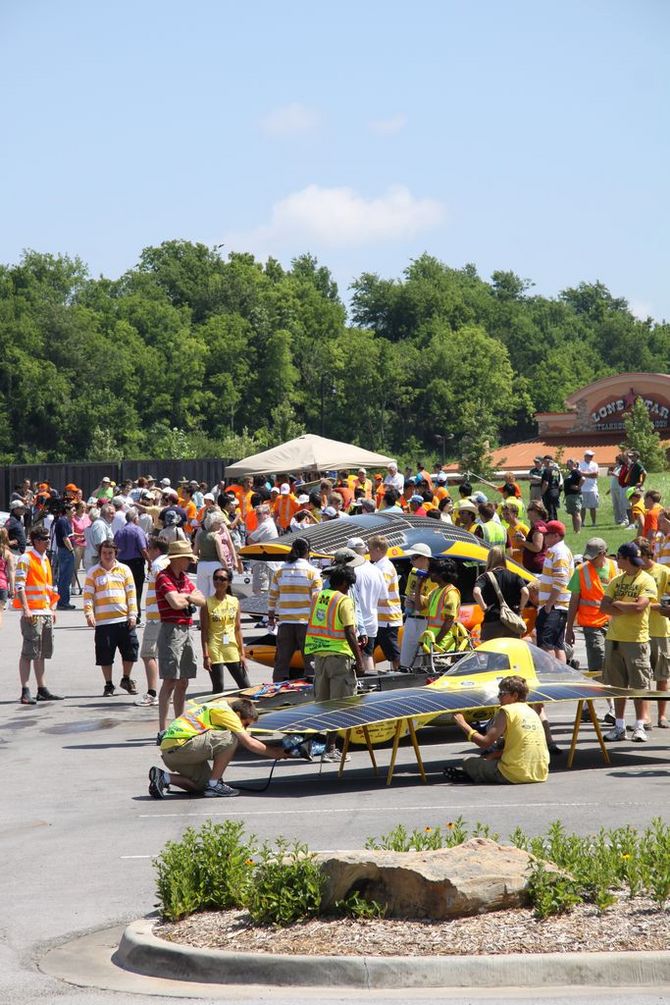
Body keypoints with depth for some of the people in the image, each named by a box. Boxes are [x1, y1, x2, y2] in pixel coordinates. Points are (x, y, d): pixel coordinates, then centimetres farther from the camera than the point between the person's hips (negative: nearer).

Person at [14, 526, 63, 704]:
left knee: (42, 653, 11)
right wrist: (26, 609, -21)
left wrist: (52, 609, 18)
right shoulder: (26, 559, -7)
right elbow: (19, 585, -14)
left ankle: (42, 690, 16)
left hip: (46, 613, 8)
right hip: (32, 613, -8)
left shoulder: (45, 560, 18)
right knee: (28, 652, -8)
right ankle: (25, 692, -8)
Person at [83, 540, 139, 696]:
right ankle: (109, 685, 13)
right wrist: (89, 614, -11)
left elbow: (131, 593, 7)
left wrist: (132, 614, 0)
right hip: (103, 621, -1)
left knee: (130, 650, 4)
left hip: (124, 619, 1)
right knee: (105, 654, 2)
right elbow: (88, 595, 1)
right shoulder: (93, 572, 4)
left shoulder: (124, 570, 8)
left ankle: (126, 680, 24)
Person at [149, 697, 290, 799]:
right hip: (180, 744, -10)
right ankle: (214, 785, -6)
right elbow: (250, 744, -9)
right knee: (230, 738, -12)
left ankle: (164, 777, 8)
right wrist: (275, 753, 3)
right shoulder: (226, 712, -6)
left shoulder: (219, 707, 22)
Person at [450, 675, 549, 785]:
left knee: (468, 761, 9)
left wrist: (463, 724, -1)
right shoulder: (531, 711, 15)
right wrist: (496, 754, 14)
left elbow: (485, 743, -11)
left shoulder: (507, 710, -8)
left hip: (516, 776, -8)